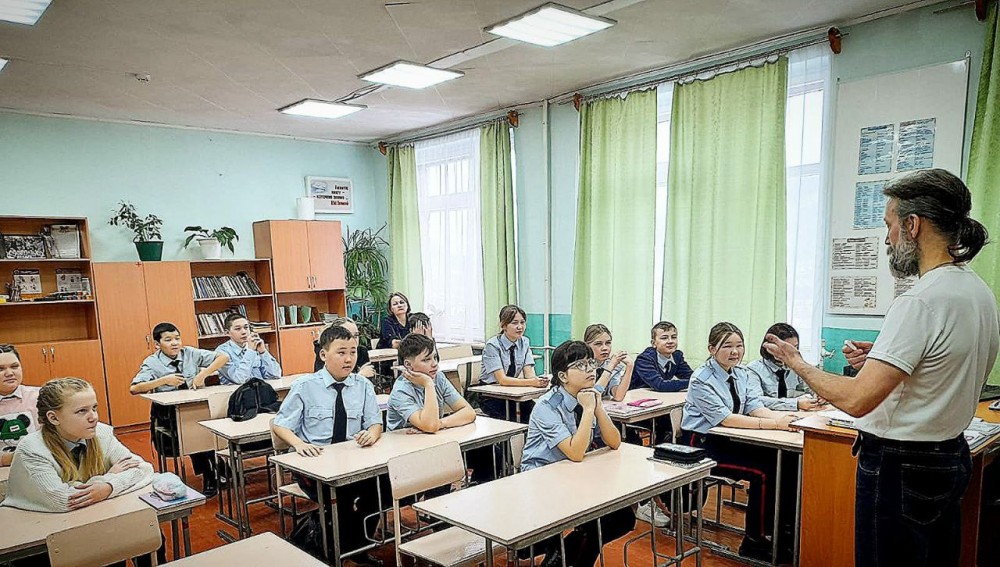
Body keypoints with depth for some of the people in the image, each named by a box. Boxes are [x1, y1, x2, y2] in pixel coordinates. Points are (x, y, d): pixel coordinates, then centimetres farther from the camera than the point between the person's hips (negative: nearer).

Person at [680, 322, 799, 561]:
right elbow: (724, 418, -25)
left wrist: (780, 415, -26)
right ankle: (754, 542, -5)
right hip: (701, 445, -7)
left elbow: (755, 407, -4)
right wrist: (773, 423, -30)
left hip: (727, 440, 7)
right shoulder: (702, 380, -17)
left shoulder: (741, 374, 6)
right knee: (762, 472, -20)